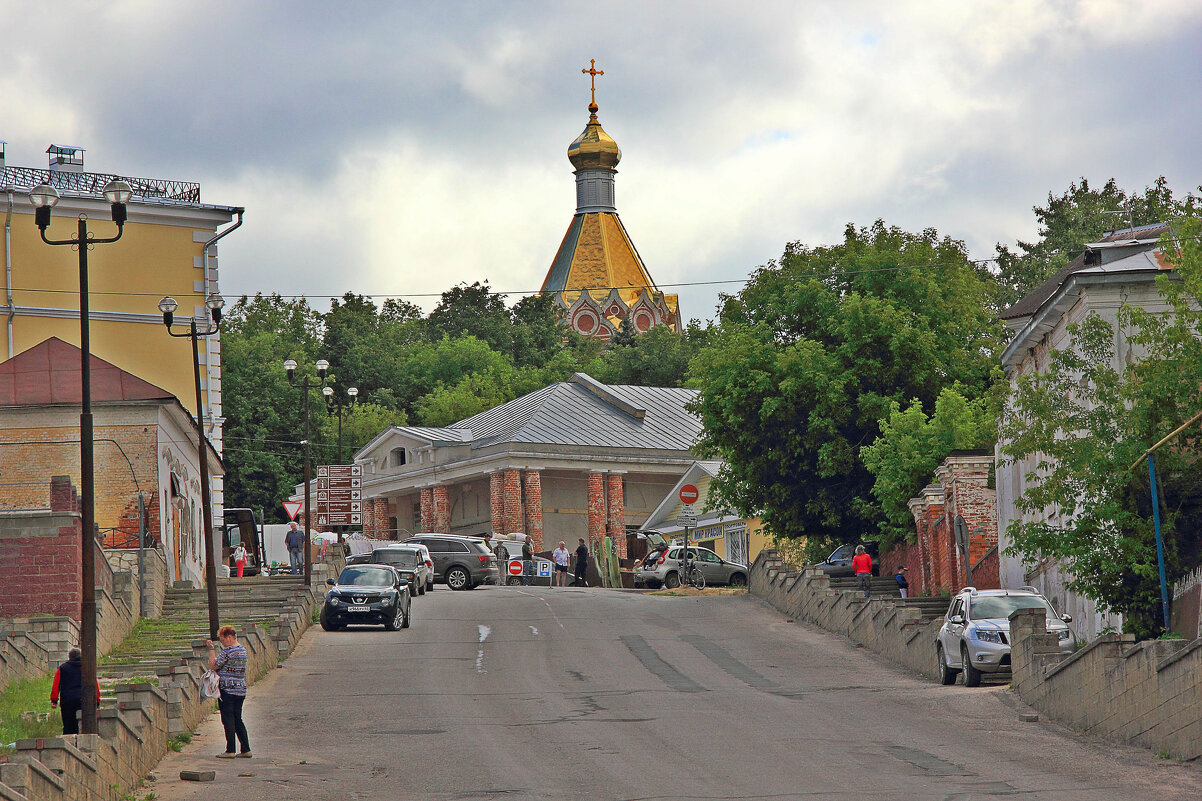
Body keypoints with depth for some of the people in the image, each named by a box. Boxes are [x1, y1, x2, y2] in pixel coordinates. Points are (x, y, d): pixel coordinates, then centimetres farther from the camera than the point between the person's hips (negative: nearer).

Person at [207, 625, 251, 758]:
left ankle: (230, 751, -1)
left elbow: (213, 666, -12)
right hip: (241, 689, 8)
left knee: (228, 720, -2)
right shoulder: (242, 650, 12)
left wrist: (211, 649, -3)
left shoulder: (228, 651, -15)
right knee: (238, 720, 13)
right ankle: (246, 749, 11)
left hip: (227, 690, -8)